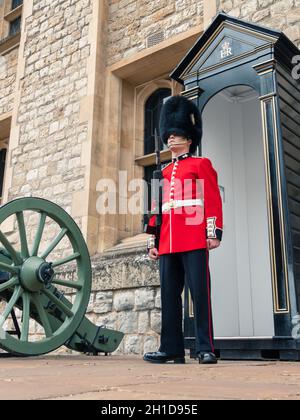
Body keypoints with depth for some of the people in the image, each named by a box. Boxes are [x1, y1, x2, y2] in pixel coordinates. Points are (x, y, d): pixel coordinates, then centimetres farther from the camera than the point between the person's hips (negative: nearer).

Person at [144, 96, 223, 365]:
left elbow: (213, 199, -2)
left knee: (200, 293, -5)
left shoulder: (201, 164, 8)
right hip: (167, 244, 6)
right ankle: (172, 349, 11)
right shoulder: (162, 173, 22)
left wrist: (214, 232, -12)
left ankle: (206, 349, 3)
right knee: (169, 296, 5)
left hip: (194, 241, -5)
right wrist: (153, 241, 15)